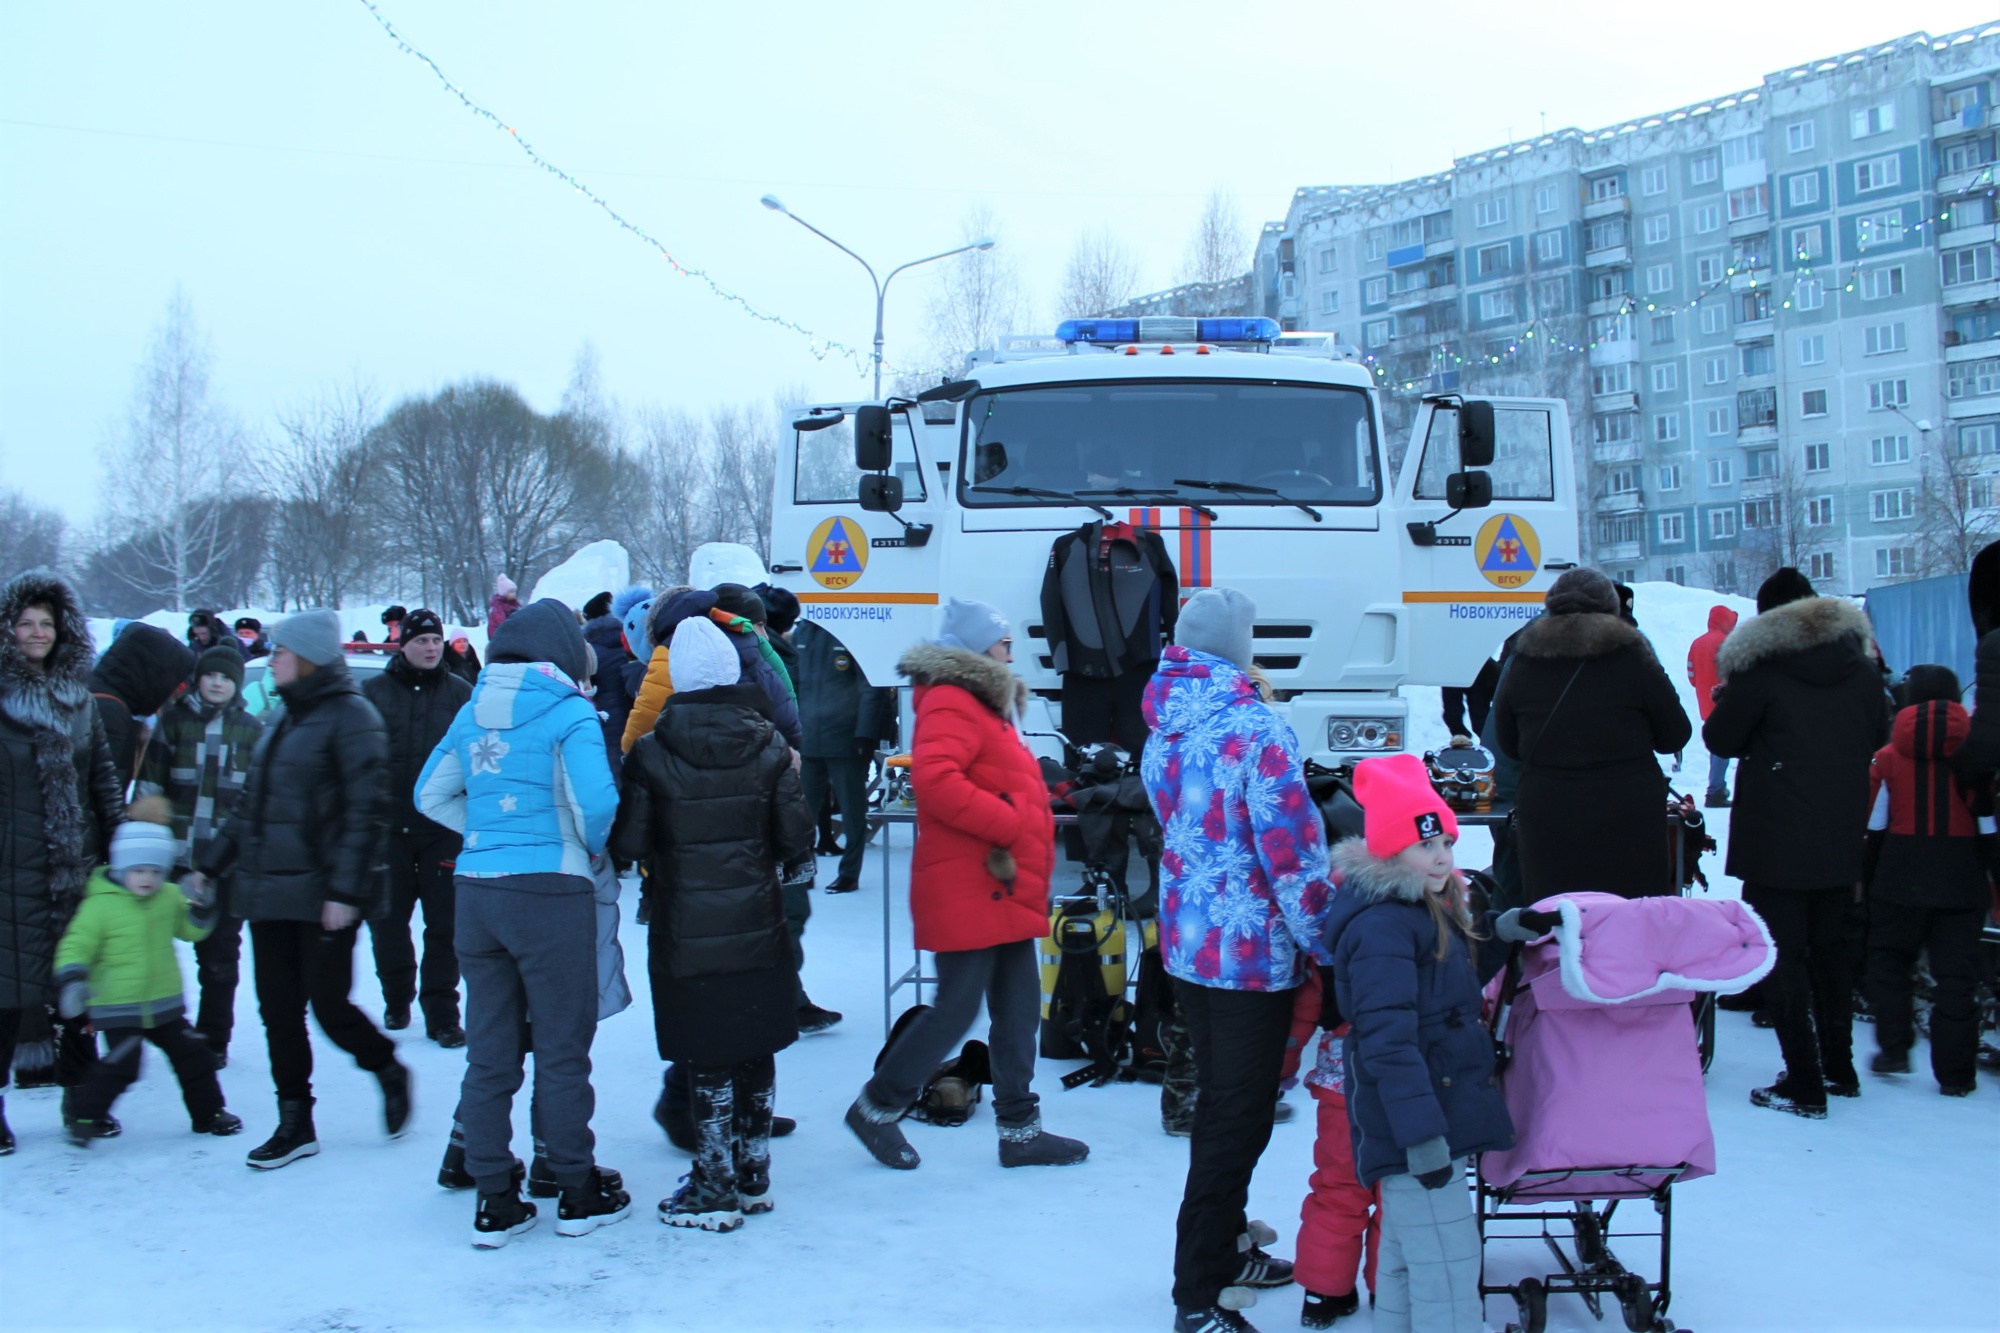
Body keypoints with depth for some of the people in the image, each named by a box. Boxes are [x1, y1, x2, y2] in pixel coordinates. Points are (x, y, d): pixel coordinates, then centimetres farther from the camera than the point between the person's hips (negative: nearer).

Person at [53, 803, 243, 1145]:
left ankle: (208, 1113, 26)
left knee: (193, 1058, 11)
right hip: (118, 1009, -5)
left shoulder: (170, 896, 4)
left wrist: (201, 913, -4)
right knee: (119, 1067, -13)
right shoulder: (100, 904, -12)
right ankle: (87, 1118, 5)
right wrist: (72, 978, -26)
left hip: (166, 1004, 5)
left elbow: (188, 930, 17)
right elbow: (76, 946, -11)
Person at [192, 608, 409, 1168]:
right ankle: (294, 1124, 16)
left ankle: (388, 1070, 23)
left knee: (329, 1005, -4)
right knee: (278, 1010, 7)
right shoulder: (286, 720, 17)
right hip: (268, 891, 8)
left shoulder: (350, 717, -9)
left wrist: (346, 890, -21)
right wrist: (210, 865, 20)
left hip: (322, 896, -8)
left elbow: (366, 812, -16)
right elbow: (251, 806, 24)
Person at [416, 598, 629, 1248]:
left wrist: (487, 831, 12)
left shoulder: (474, 713, 10)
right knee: (562, 1048, 6)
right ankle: (579, 1192, 15)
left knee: (488, 1050, 11)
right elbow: (595, 801, -18)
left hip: (477, 891, 6)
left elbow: (431, 794, 13)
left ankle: (495, 1201, 16)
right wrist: (591, 850, 1)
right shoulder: (568, 713, -9)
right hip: (550, 891, -5)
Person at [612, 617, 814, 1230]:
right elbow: (796, 836, -3)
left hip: (688, 932, -3)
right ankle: (752, 1178, 25)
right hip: (758, 926, 3)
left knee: (708, 1061, 3)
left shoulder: (652, 753, -11)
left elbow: (629, 842, -11)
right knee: (756, 1052, 14)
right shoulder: (769, 745, -3)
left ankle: (715, 1189, 9)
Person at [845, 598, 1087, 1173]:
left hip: (1007, 890, 10)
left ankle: (1020, 1129, 19)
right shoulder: (952, 703, -13)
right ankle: (877, 1107, 11)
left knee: (1019, 1009, 11)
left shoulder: (988, 704, 20)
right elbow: (934, 778, -29)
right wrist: (1007, 825, -24)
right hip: (969, 892, -10)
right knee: (956, 1009, -4)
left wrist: (1032, 858, 12)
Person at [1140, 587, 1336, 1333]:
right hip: (1253, 951, -8)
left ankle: (1226, 1250, 37)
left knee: (1221, 1103, 22)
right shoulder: (1255, 730, -19)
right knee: (1238, 1119, 1)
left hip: (1185, 943, 8)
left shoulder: (1163, 733, 5)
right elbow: (1292, 855, -20)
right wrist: (1328, 948, -11)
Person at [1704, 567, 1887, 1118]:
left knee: (1782, 957, -1)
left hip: (1776, 840, -6)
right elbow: (1877, 737, 16)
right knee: (1830, 951, 19)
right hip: (1841, 840, 6)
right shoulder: (1861, 667, 5)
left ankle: (1804, 1084, -3)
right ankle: (1839, 1069, 27)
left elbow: (1720, 739, -6)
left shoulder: (1760, 667, -13)